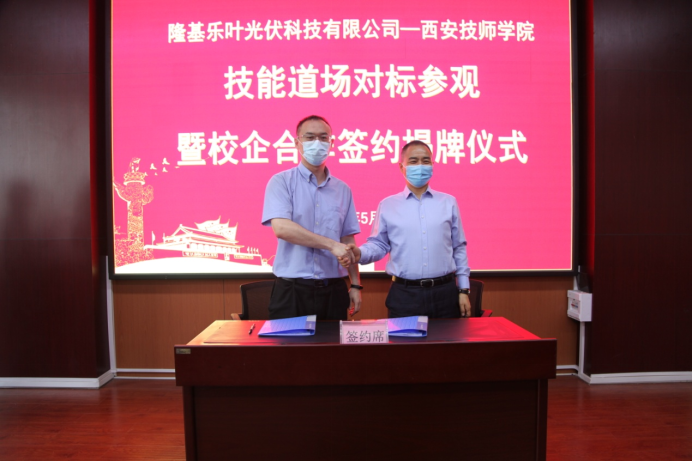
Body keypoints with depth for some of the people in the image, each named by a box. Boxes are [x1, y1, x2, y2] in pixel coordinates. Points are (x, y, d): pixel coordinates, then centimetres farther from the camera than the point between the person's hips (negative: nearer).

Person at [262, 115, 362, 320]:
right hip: (291, 290, -3)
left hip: (333, 290, 4)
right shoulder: (281, 182, -2)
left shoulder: (342, 189, 10)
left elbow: (348, 241, 12)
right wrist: (332, 245, -18)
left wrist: (356, 285, 7)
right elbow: (281, 228, -17)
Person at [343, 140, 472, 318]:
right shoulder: (388, 205, 5)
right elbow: (379, 245, 5)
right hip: (404, 295, -1)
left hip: (445, 293, 2)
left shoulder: (448, 202, 9)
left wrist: (464, 290, 6)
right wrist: (360, 254, -16)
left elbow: (459, 248, 10)